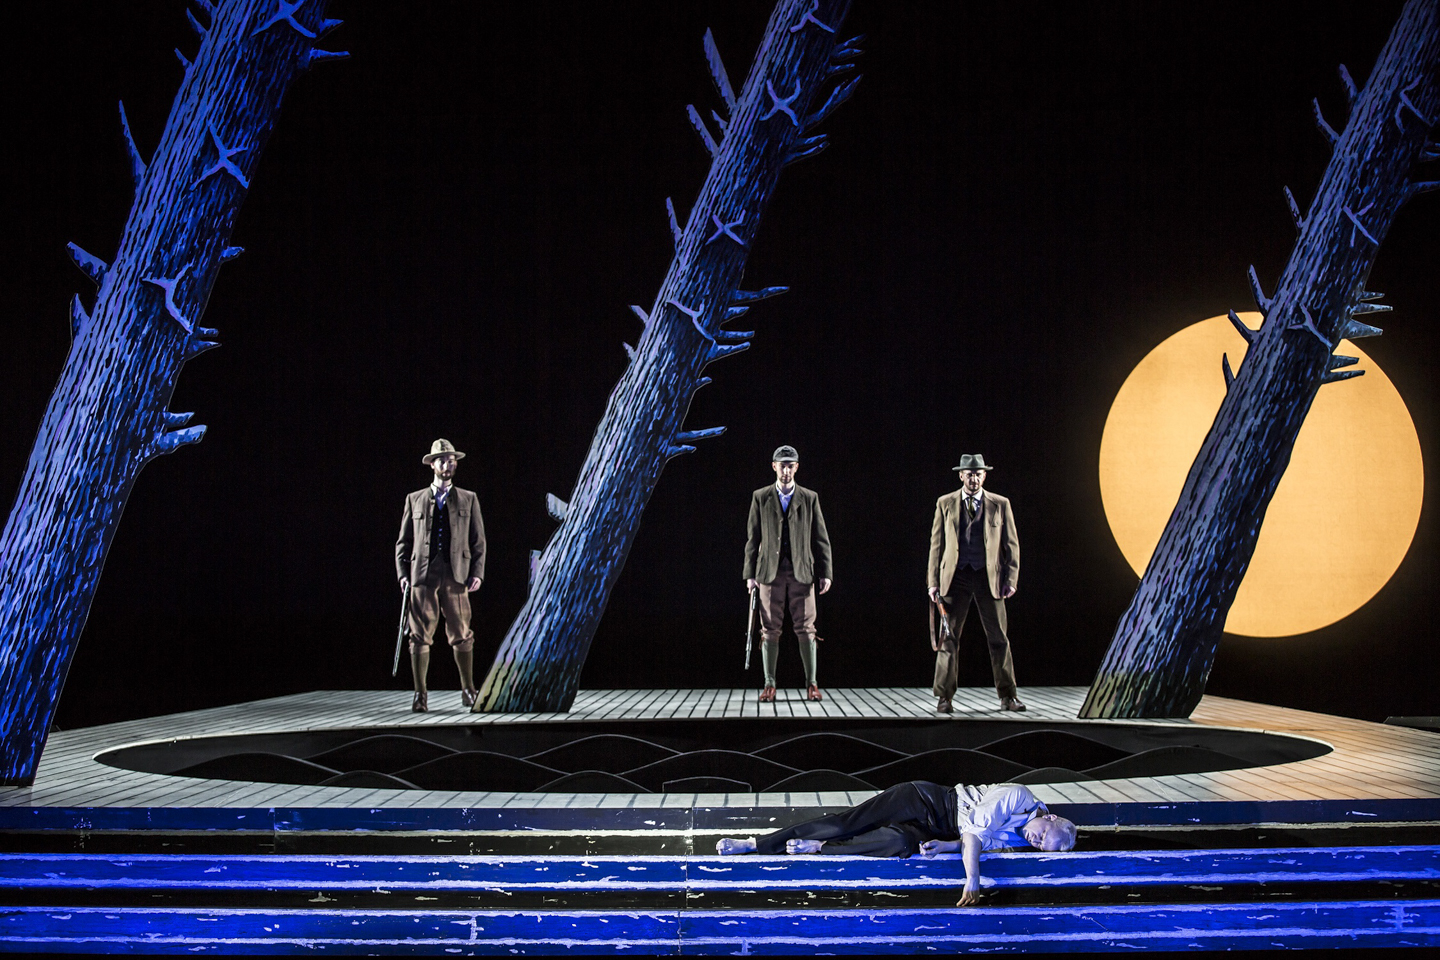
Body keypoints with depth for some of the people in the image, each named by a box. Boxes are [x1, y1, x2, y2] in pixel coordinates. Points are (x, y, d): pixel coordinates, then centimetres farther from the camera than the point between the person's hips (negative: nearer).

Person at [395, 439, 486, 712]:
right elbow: (404, 542, 14)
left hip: (457, 577, 0)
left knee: (462, 635, 0)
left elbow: (478, 541, 11)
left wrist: (477, 573, -1)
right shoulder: (414, 500, 14)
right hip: (423, 576, 0)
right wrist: (402, 573, 1)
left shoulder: (468, 500, 14)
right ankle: (420, 694, 3)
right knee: (420, 636, -3)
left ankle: (468, 690, 14)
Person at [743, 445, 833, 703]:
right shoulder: (760, 497, 8)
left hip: (802, 572, 0)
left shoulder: (810, 498, 8)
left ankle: (811, 684, 6)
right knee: (770, 630, 1)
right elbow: (753, 538, 7)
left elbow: (821, 539, 8)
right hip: (770, 572, 0)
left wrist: (825, 573, 2)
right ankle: (769, 685, 7)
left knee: (806, 628, -1)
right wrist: (750, 574, 1)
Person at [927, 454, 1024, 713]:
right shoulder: (945, 504, 7)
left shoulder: (1000, 504, 7)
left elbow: (1011, 544, 7)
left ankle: (1007, 696, 14)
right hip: (955, 577, 0)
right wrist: (933, 582, 1)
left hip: (989, 577, 0)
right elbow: (936, 544, 7)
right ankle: (944, 697, 6)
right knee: (948, 638, -1)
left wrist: (1011, 579, -3)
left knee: (999, 638, 3)